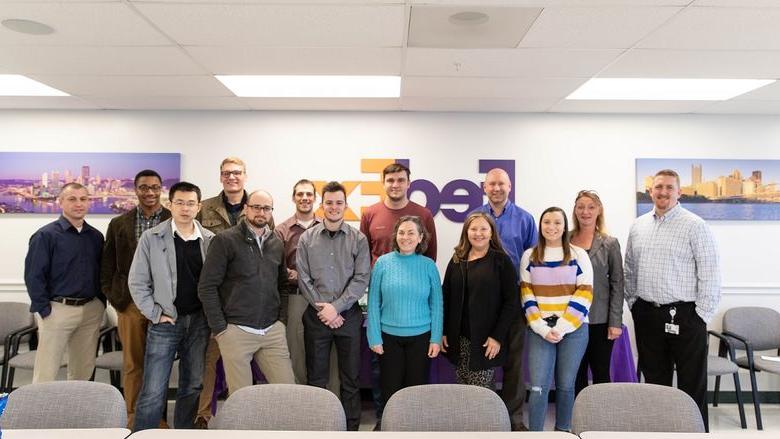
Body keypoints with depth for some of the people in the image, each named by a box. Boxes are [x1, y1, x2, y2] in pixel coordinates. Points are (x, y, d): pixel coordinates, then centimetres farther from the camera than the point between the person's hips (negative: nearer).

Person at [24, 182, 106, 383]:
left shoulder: (96, 236, 9)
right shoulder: (46, 235, -6)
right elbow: (33, 276, -8)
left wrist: (101, 302, 9)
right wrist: (44, 310, -11)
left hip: (92, 310, 5)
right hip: (58, 309, -5)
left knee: (84, 369, 13)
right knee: (46, 373, 0)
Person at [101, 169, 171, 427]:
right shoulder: (118, 224, 7)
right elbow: (107, 265, 11)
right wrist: (113, 295, 2)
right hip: (129, 303, 2)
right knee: (132, 364, 9)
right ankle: (133, 417, 22)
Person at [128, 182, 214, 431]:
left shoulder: (210, 240, 2)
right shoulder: (151, 237, -3)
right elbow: (137, 281, -2)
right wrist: (155, 314, -6)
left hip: (199, 321, 3)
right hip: (165, 322, -2)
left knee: (193, 387, 12)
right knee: (153, 392, -1)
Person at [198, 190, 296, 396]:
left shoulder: (277, 243, 12)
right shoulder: (226, 240, -4)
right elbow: (207, 286, -7)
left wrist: (282, 317, 11)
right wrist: (219, 328, -9)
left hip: (273, 331, 5)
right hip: (236, 331, -4)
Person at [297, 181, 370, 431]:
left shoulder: (358, 239, -1)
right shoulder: (307, 238, 3)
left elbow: (361, 279, -6)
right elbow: (304, 278, -1)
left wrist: (336, 307, -13)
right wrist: (322, 309, -9)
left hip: (349, 315, -1)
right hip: (316, 316, 1)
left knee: (350, 378, 8)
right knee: (316, 378, 10)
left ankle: (351, 426, 21)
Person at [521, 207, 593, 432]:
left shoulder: (578, 255, 3)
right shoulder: (529, 256, 7)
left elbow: (584, 295, -3)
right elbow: (526, 295, 3)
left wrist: (561, 328, -11)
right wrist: (543, 328, -9)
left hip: (573, 329, 0)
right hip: (539, 331, 0)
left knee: (566, 384, 9)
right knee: (538, 386, -5)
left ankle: (563, 430, 26)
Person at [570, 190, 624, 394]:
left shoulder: (610, 244, 0)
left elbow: (617, 285, -2)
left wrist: (615, 322, -7)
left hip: (600, 320, -2)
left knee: (601, 373, 6)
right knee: (576, 374, 10)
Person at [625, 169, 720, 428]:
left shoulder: (695, 225, -7)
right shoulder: (638, 226, 9)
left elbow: (710, 274, -9)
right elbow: (630, 270, 15)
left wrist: (702, 314, -11)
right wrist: (633, 303, 10)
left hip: (684, 315, -5)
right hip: (646, 315, 5)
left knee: (692, 383, 5)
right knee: (654, 379, 15)